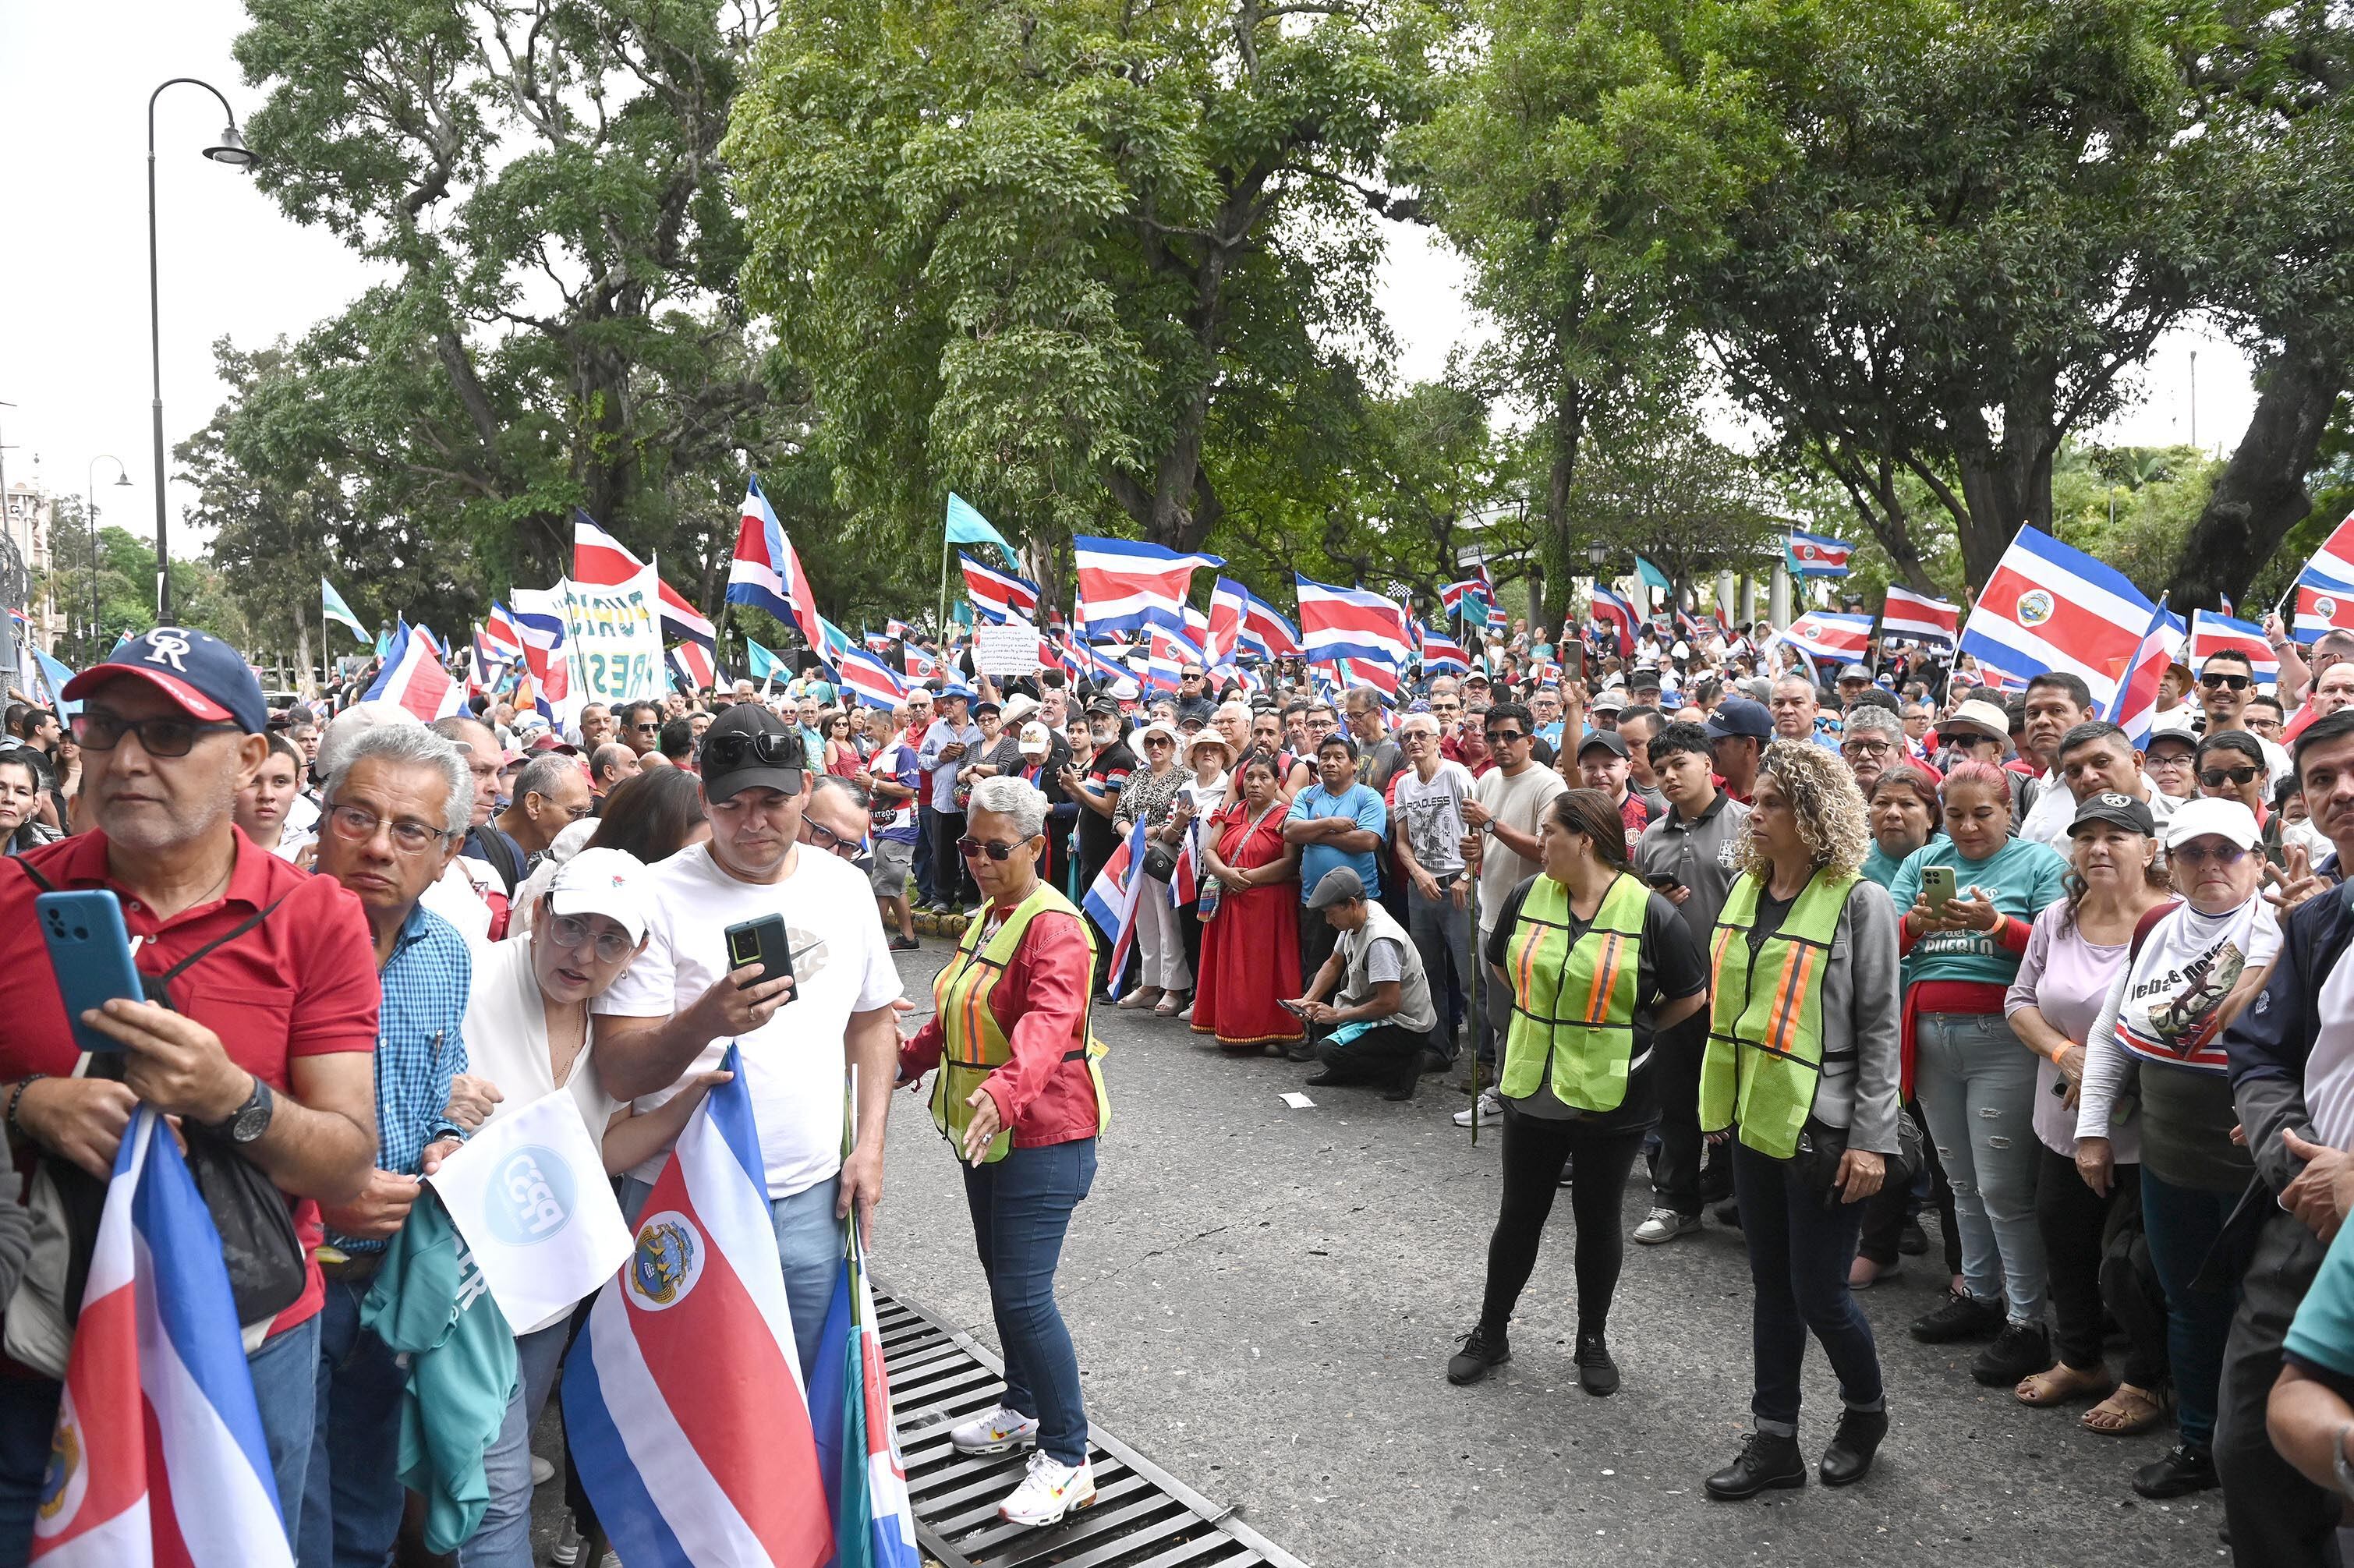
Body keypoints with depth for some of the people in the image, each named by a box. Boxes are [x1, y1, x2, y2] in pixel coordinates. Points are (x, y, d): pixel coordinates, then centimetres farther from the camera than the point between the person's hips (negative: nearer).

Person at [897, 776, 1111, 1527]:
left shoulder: (1054, 927, -20)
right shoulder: (986, 917, 11)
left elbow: (1047, 1022, -37)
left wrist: (1006, 1090, -52)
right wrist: (909, 1058, 19)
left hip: (1042, 1135, -10)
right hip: (986, 1130, 10)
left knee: (1023, 1293, -10)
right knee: (1000, 1272, 20)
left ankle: (1067, 1460, 3)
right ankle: (1023, 1408, 39)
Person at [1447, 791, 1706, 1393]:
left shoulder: (1649, 912, -14)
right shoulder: (1529, 896, -2)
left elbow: (1692, 995, -4)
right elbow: (1500, 964, 15)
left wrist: (1632, 1032, 0)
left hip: (1610, 1097, -3)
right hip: (1533, 1088, 3)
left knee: (1598, 1219, 12)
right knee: (1519, 1215, 13)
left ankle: (1593, 1341, 31)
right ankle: (1491, 1332, 29)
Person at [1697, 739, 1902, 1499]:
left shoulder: (1859, 901, -13)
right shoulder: (1744, 890, 6)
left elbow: (1881, 1029, -12)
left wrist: (1871, 1139, -14)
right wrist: (1721, 1104, 16)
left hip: (1823, 1128, -6)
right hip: (1754, 1120, 6)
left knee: (1818, 1293, 3)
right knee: (1771, 1288, 14)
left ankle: (1865, 1411, 30)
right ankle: (1775, 1440, 25)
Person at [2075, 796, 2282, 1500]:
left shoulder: (2277, 932, -13)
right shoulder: (2155, 932, 4)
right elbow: (2110, 1033, 12)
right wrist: (2092, 1129, 11)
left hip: (2253, 1168, -5)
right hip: (2168, 1164, 6)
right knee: (2190, 1308, 18)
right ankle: (2198, 1447, 35)